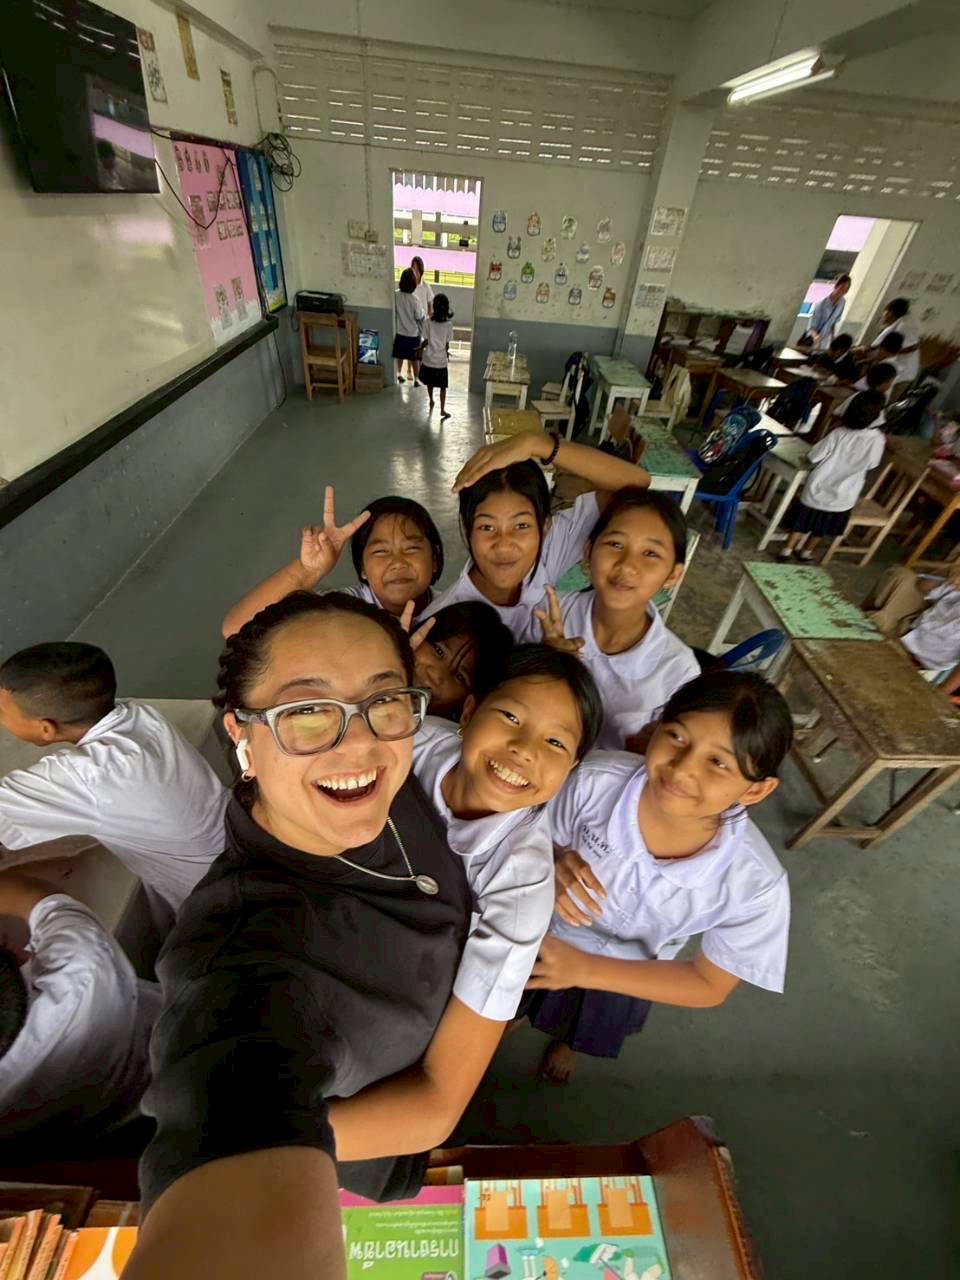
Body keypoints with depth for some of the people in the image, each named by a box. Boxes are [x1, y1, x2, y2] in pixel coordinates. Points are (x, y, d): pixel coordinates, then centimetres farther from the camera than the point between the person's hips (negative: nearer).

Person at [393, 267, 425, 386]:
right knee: (414, 358, 9)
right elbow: (420, 317, -12)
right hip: (413, 334, -4)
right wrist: (424, 313, 7)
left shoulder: (396, 295, -9)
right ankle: (416, 379, 17)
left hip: (399, 332, 4)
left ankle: (399, 375, 32)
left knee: (400, 355, 20)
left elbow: (394, 312, 3)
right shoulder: (414, 299, -22)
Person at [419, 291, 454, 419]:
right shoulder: (449, 323, -8)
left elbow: (426, 341, -8)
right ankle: (442, 410, 0)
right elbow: (447, 343, -2)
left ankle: (431, 401, 38)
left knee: (429, 382, 22)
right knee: (442, 386, 7)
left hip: (429, 358, 1)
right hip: (441, 359, 0)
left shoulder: (428, 322, -10)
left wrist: (420, 349, 11)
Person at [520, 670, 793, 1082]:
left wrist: (584, 969, -31)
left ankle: (567, 1042, 74)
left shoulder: (755, 884, -39)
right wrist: (552, 863, -42)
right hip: (542, 931, 0)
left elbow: (710, 986, -22)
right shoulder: (594, 781, -40)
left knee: (586, 1030, 37)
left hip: (625, 975, 1)